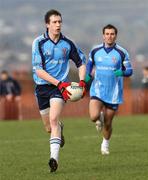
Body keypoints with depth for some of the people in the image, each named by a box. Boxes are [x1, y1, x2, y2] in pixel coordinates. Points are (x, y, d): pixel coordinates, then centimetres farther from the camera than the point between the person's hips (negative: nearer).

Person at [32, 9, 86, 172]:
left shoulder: (67, 44, -1)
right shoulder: (39, 42, -7)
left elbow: (81, 62, 14)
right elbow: (38, 70, -13)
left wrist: (82, 82, -3)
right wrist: (59, 83, -22)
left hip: (60, 86, -1)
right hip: (42, 86, 1)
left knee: (53, 119, -23)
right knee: (49, 128, 10)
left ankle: (54, 157, -29)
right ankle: (59, 128, 48)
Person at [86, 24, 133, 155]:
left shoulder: (122, 53, -4)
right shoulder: (95, 51, 2)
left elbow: (129, 70, 1)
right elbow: (89, 65, 20)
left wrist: (122, 72, -21)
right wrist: (87, 76, 1)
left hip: (114, 93, -1)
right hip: (98, 90, 1)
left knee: (108, 123, 6)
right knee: (94, 117, -21)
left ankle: (105, 143, 35)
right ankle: (100, 118, 18)